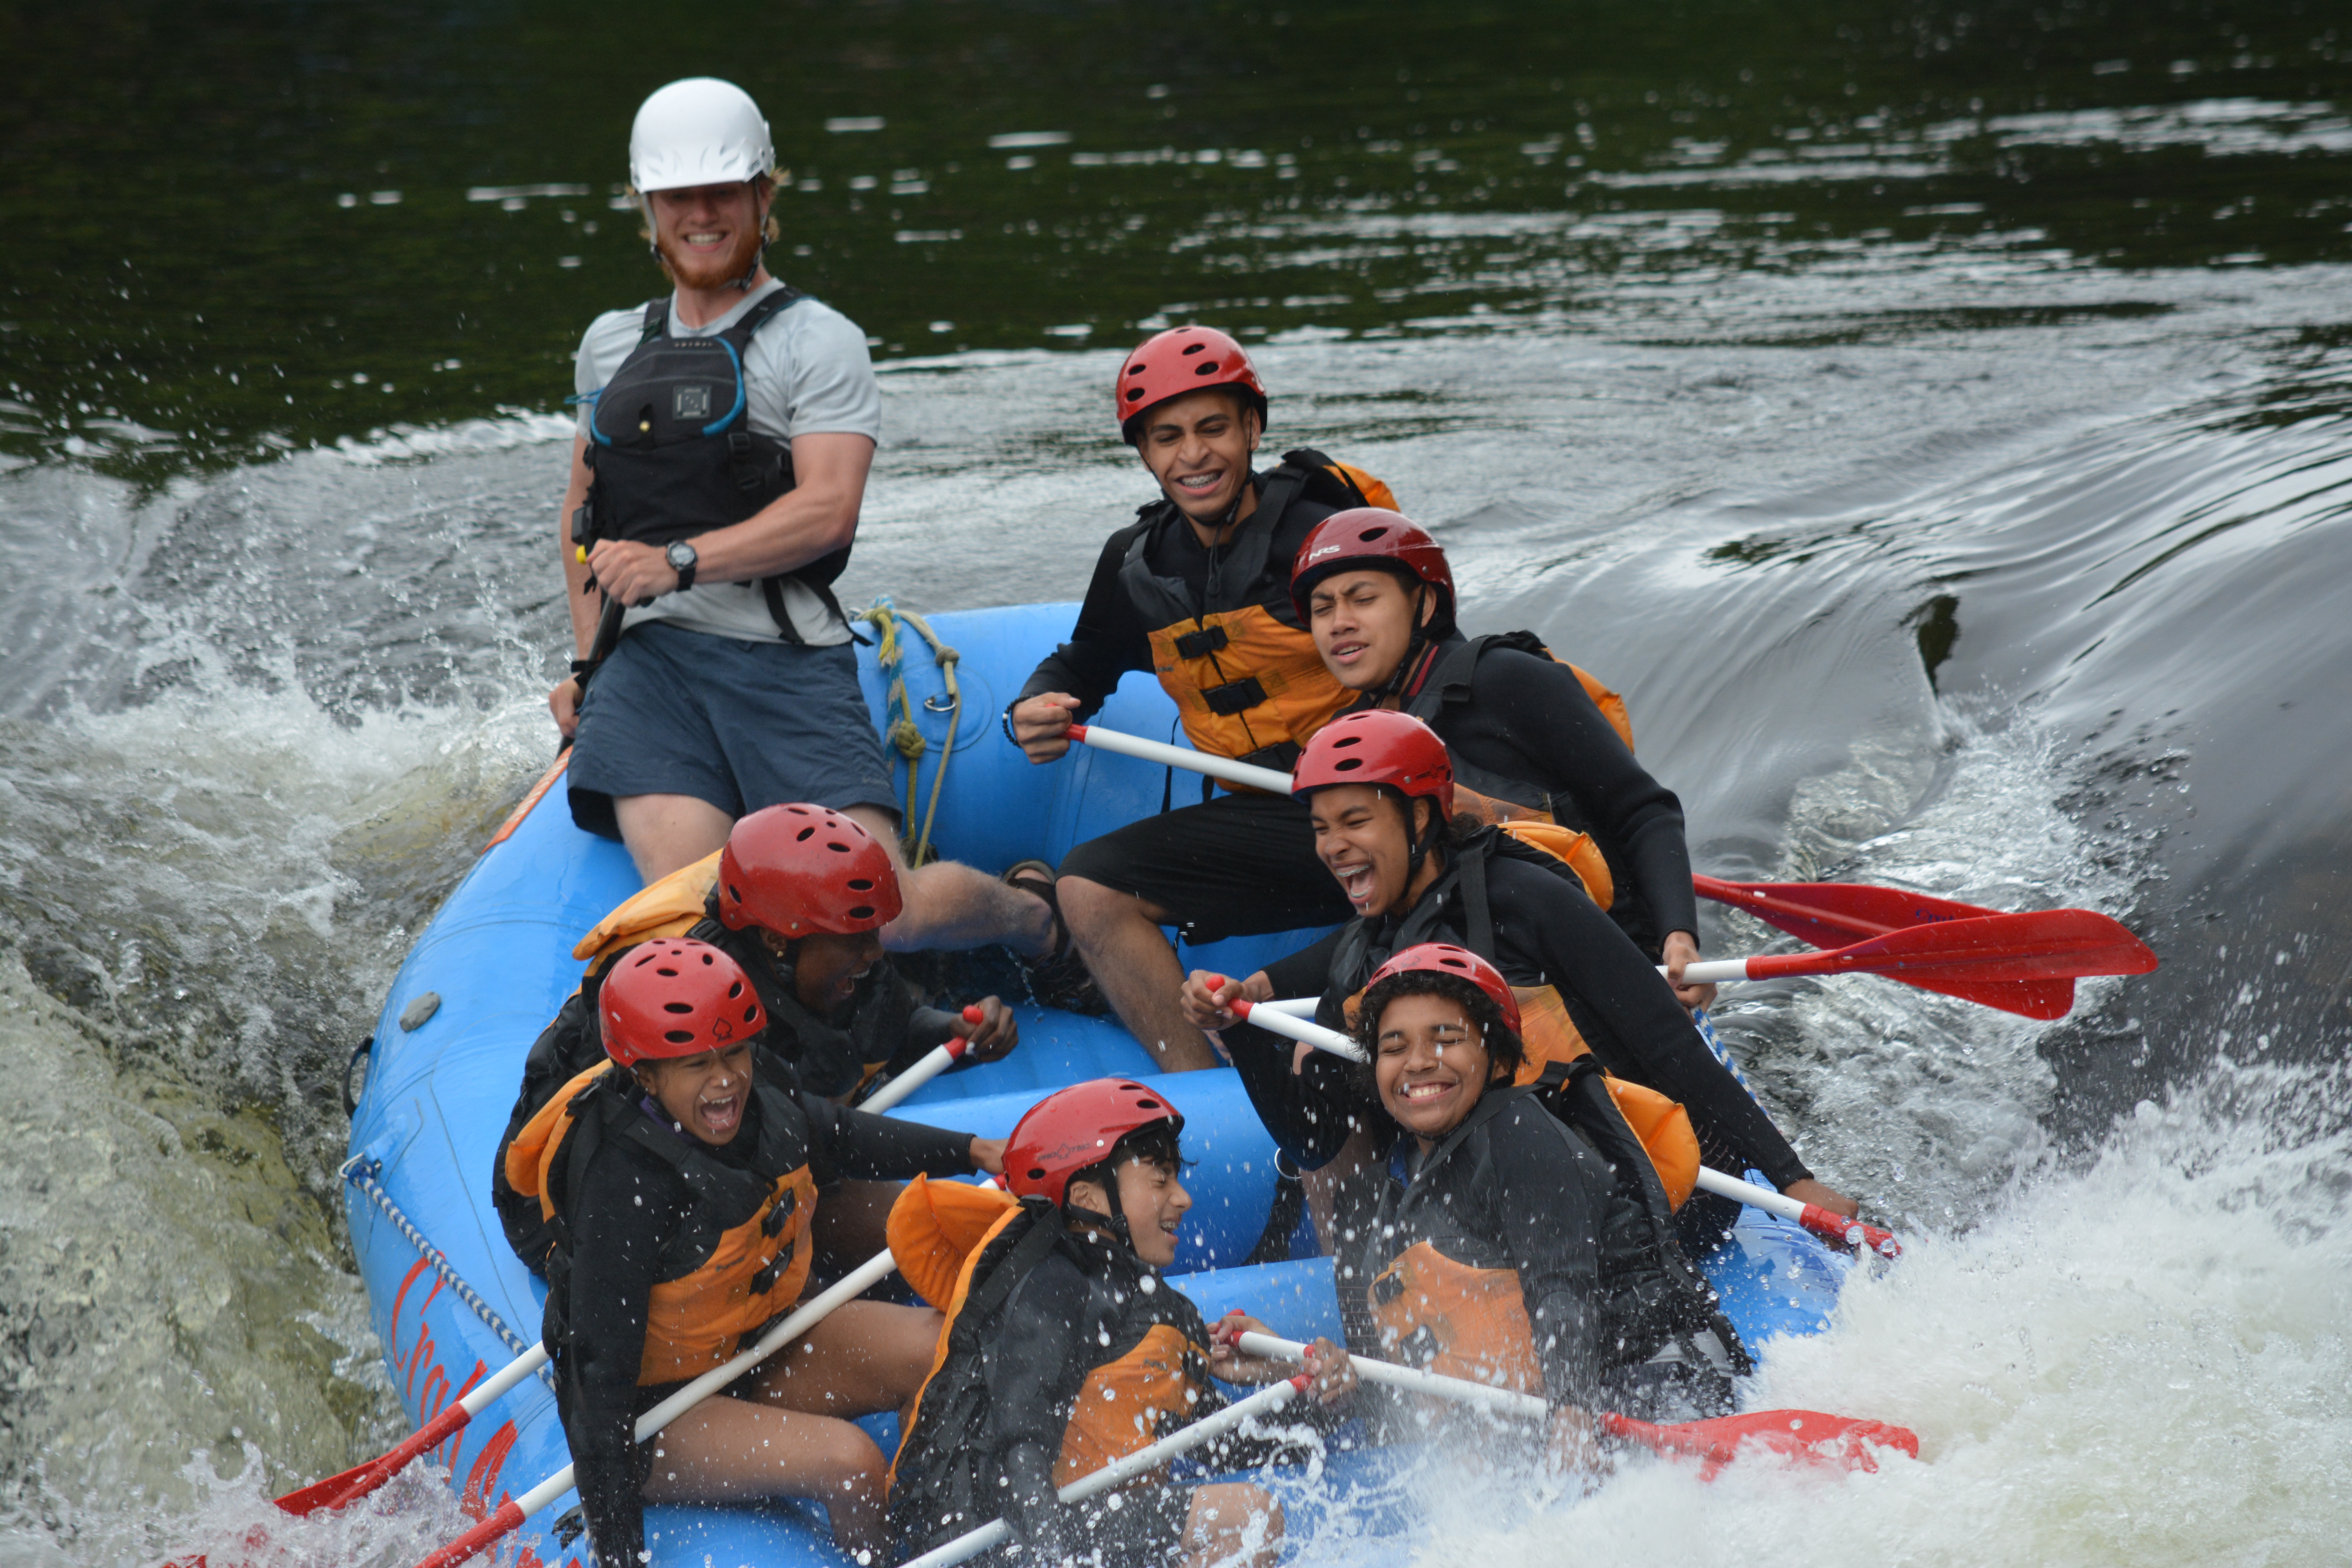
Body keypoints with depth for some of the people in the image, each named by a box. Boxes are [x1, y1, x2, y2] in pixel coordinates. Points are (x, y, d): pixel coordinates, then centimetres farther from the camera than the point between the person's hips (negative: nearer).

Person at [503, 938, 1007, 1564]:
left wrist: (974, 1152, 17)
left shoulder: (755, 1105, -9)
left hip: (760, 1345, 8)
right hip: (654, 1407, -8)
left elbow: (842, 1136, 16)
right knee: (849, 1460, -28)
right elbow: (602, 1371, -30)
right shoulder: (624, 1187, -31)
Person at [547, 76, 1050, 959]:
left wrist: (678, 561, -19)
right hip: (646, 662, 3)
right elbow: (582, 507, 32)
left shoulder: (817, 341, 4)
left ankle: (1034, 921, 18)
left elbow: (827, 509, -9)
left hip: (785, 661, -3)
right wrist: (587, 660, 20)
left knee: (882, 911, -15)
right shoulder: (611, 345, 22)